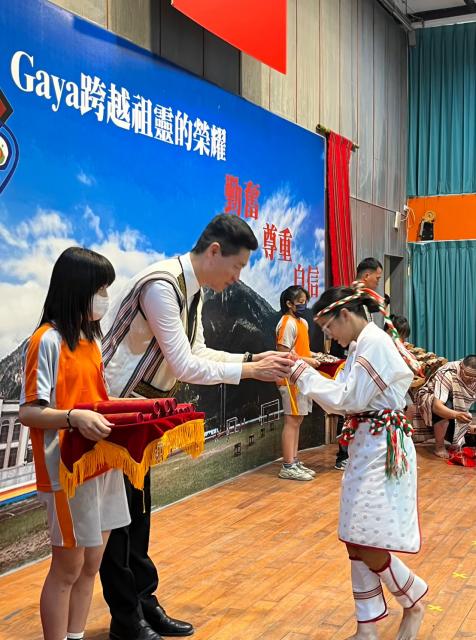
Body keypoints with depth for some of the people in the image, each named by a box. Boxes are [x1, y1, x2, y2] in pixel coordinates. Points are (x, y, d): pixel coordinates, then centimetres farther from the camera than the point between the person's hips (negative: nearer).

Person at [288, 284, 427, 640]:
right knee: (356, 544, 9)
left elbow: (349, 399, -17)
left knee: (368, 548, -6)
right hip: (366, 448, 10)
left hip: (384, 449, -10)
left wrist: (304, 375, -10)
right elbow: (348, 400, 12)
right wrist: (303, 375, 2)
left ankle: (413, 599, 20)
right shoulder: (363, 344, 15)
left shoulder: (374, 341, -16)